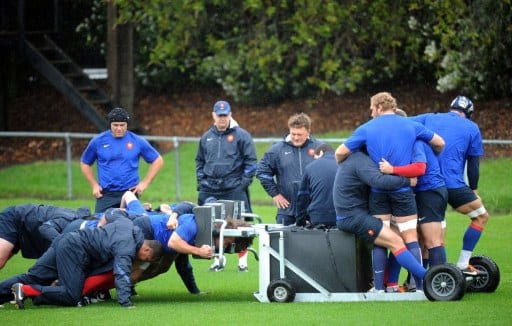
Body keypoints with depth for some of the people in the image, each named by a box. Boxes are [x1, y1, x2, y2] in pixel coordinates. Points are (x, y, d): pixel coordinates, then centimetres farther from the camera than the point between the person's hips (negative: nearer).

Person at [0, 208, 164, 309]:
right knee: (72, 297, -12)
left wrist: (121, 210, 50)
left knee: (33, 277, 3)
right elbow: (122, 274, -26)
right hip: (74, 250, -9)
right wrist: (125, 301, -32)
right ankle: (27, 291, -16)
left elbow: (111, 213, 29)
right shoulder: (127, 247, -14)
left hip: (66, 240, 9)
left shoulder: (126, 222, 10)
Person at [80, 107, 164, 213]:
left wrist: (144, 183, 2)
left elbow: (158, 160, 10)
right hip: (106, 195, 0)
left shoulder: (137, 141, 3)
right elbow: (85, 163, 15)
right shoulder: (98, 141, 4)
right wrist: (94, 185, 5)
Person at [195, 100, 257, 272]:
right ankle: (218, 259, 13)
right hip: (210, 190, 4)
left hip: (234, 188, -4)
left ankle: (242, 261, 1)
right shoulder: (207, 137, 15)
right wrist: (201, 181, 12)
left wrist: (244, 182, -8)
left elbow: (251, 161, -1)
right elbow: (199, 161, 23)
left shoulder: (241, 135, 0)